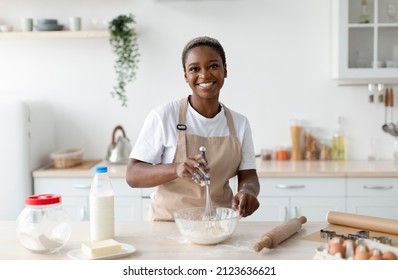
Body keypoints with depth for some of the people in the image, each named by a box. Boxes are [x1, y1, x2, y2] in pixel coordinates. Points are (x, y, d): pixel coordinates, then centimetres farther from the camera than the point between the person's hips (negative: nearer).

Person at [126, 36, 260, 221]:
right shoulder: (163, 116, -7)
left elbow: (248, 177, 4)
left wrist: (247, 192, -19)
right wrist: (176, 169, -26)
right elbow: (132, 175, -8)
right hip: (168, 222, -4)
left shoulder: (240, 123, 6)